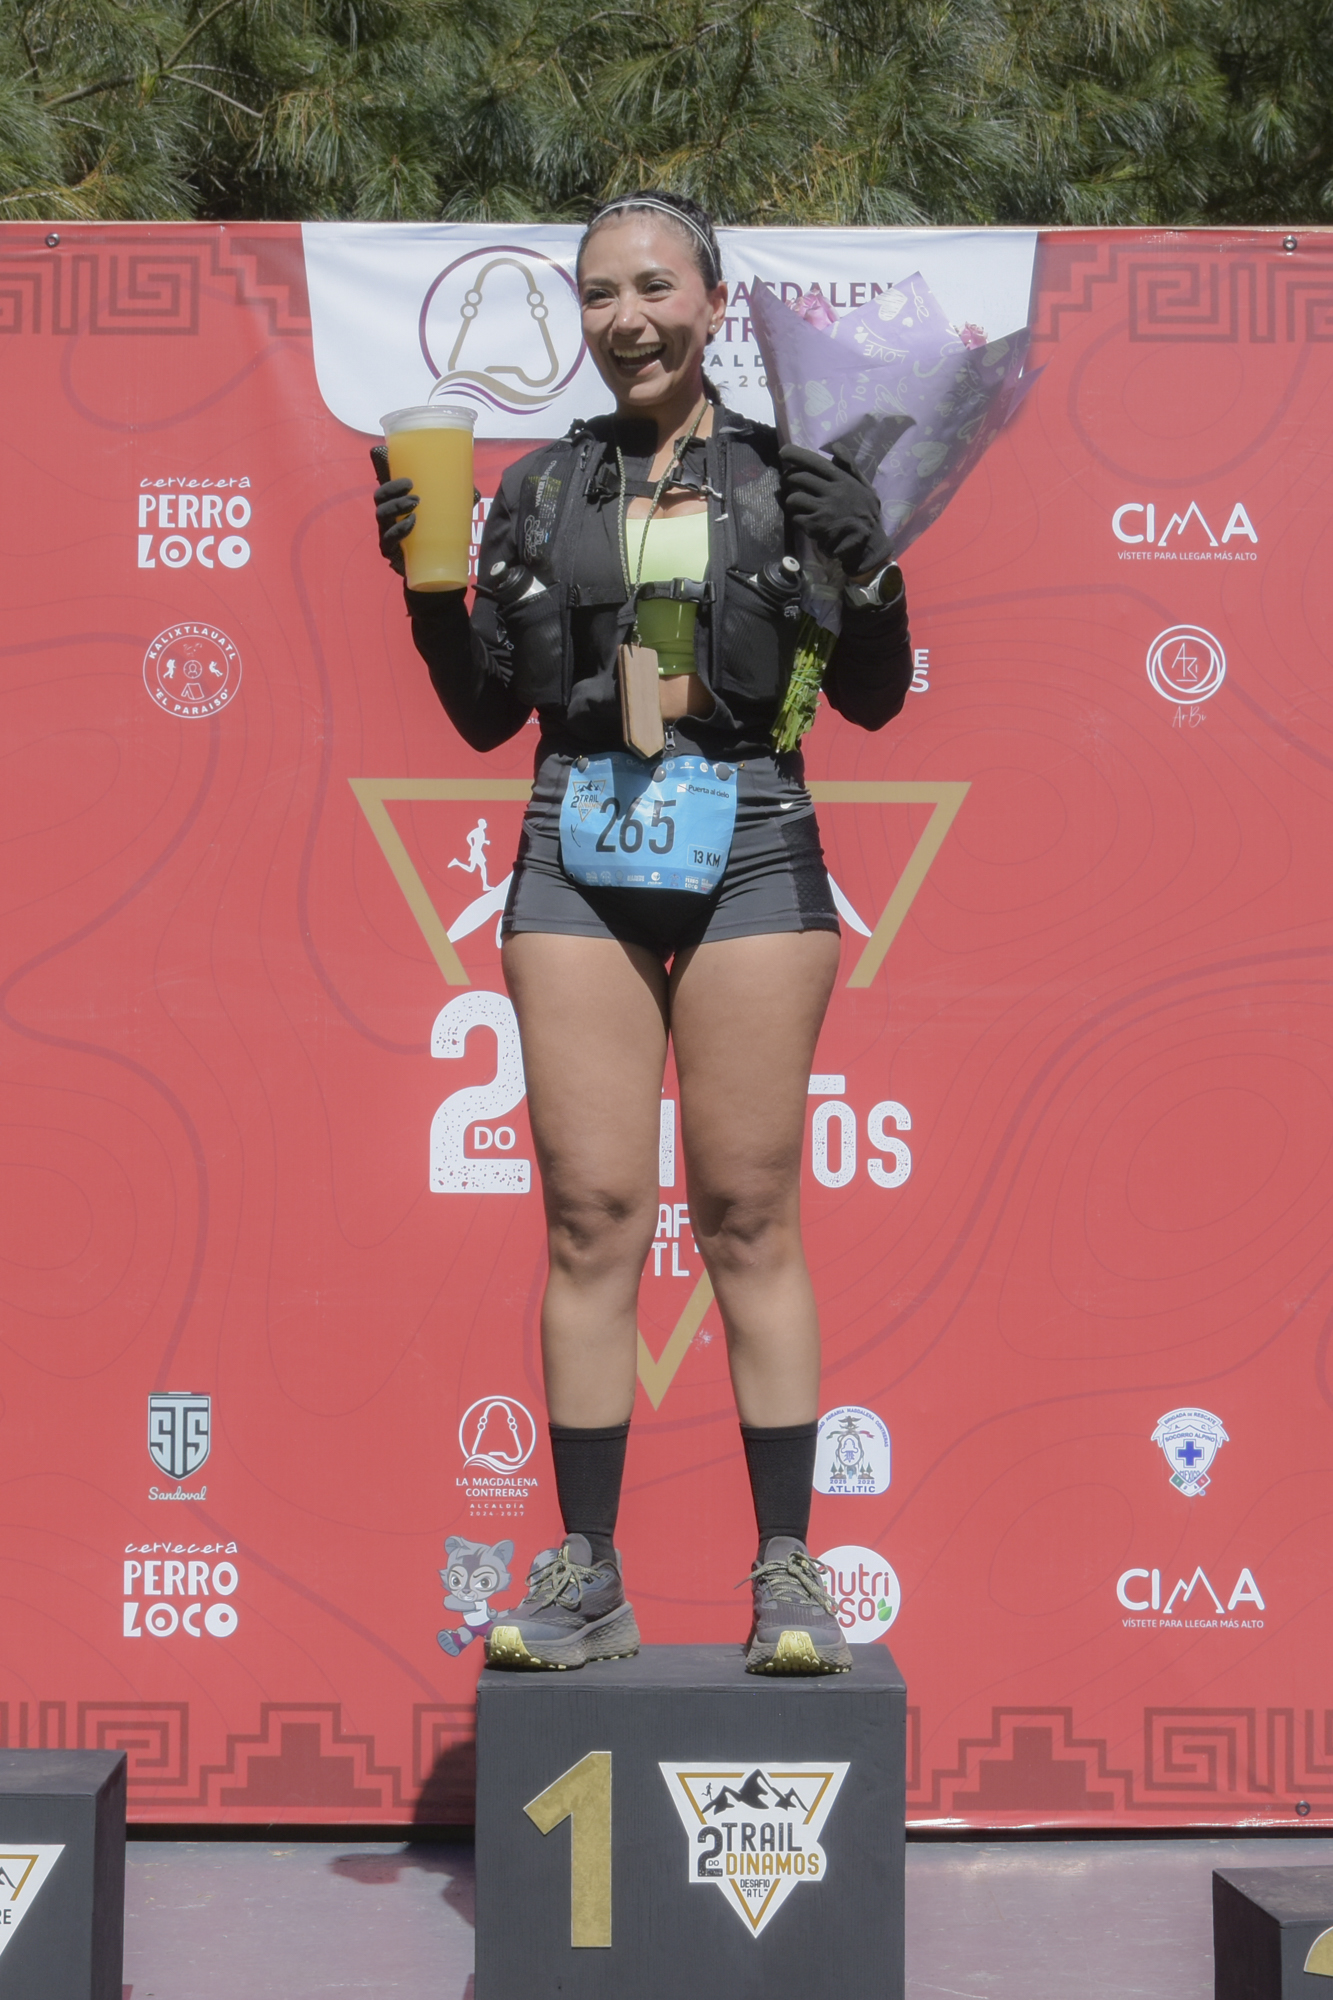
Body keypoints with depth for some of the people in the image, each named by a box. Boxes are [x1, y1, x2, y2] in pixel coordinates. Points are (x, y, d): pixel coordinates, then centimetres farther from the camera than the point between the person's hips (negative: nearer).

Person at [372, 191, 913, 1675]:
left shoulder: (784, 479, 7)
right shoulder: (543, 487, 12)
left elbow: (873, 699, 7)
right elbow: (486, 713, 13)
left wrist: (869, 568, -10)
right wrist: (425, 582, -1)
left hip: (750, 851, -2)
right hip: (580, 858, 2)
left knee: (749, 1216, -1)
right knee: (591, 1215, 0)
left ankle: (787, 1571, 6)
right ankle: (587, 1577, 7)